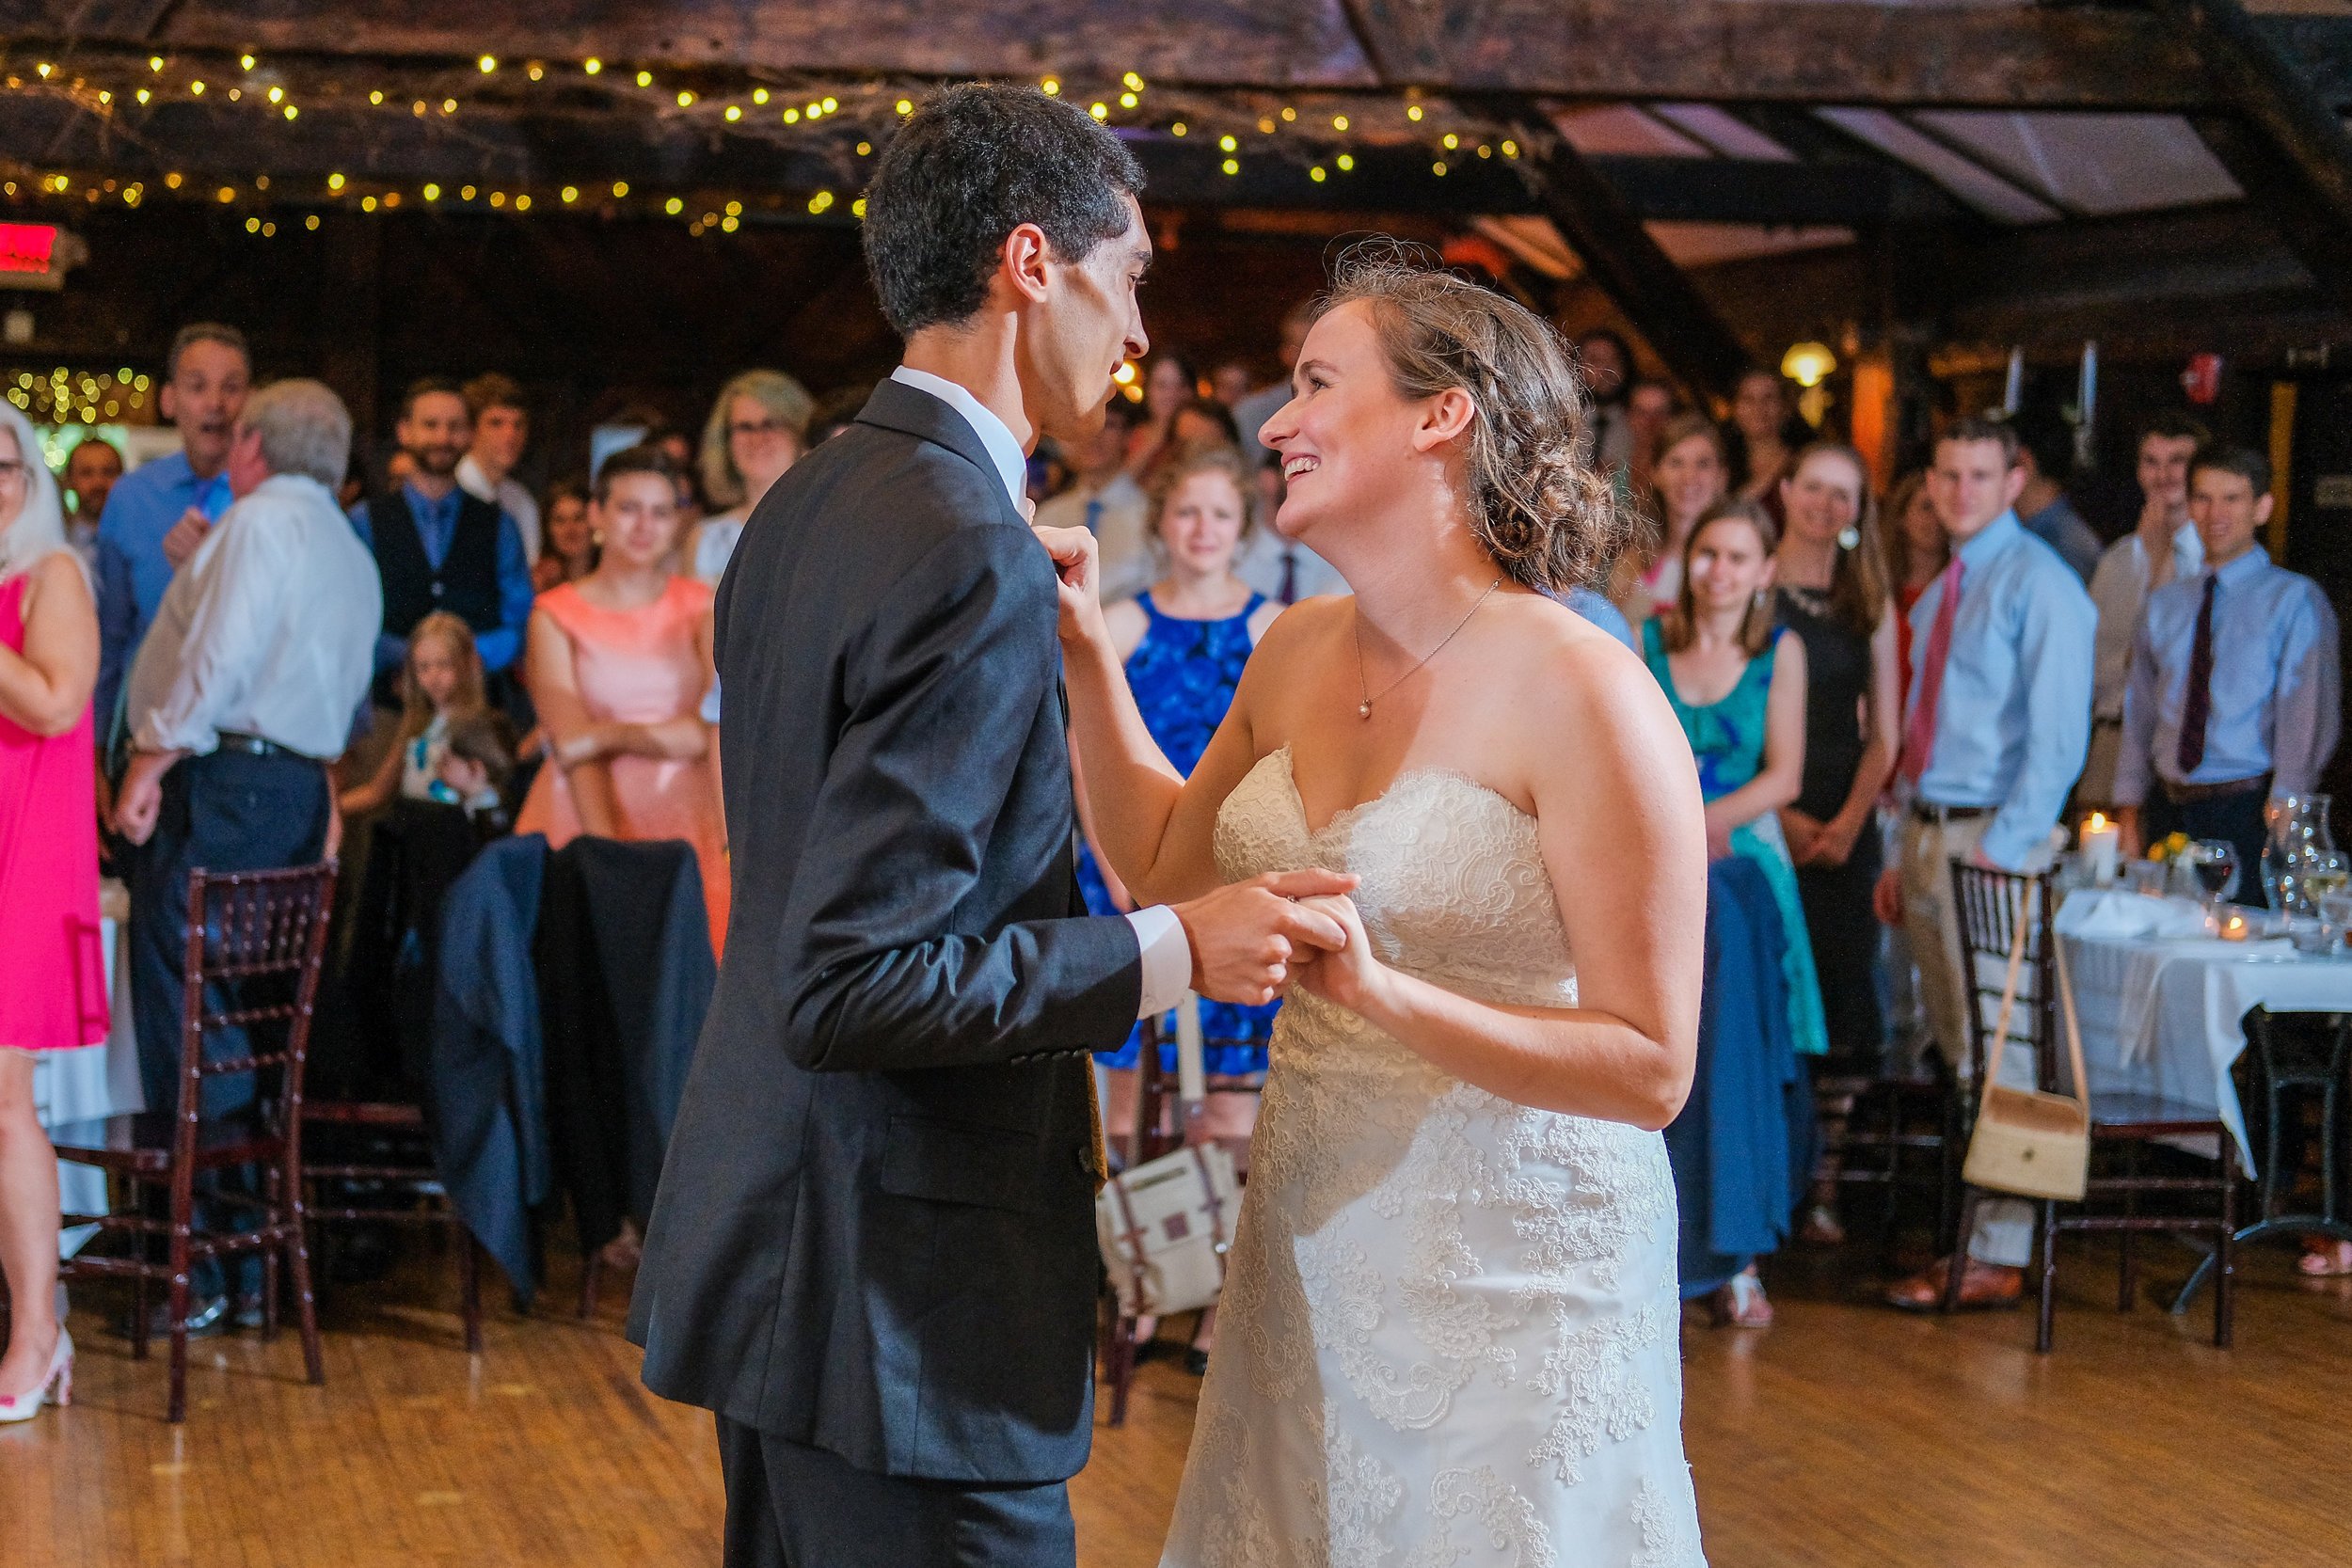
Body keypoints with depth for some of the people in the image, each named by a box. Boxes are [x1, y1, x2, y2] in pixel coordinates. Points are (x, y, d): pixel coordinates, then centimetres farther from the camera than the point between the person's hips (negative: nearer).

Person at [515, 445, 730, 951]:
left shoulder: (699, 607, 9)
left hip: (681, 822, 1)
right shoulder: (556, 615, 3)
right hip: (580, 819, -1)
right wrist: (607, 848, -21)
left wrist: (613, 735, -10)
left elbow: (715, 729, -3)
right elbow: (571, 745, -9)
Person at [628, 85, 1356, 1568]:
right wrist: (1170, 954, -18)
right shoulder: (976, 563, -20)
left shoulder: (802, 507, 9)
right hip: (903, 1297, -10)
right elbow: (850, 984, -23)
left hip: (766, 1255, 10)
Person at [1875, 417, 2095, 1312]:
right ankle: (1972, 1236, 20)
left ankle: (1997, 1261, -3)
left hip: (1994, 839, -8)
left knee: (1996, 1049, -7)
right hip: (1930, 834, 8)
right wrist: (1907, 854, 16)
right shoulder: (1938, 594, 17)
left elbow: (2058, 733, -14)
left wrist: (2005, 847, -20)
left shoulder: (2039, 584, -8)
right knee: (1955, 1049, 12)